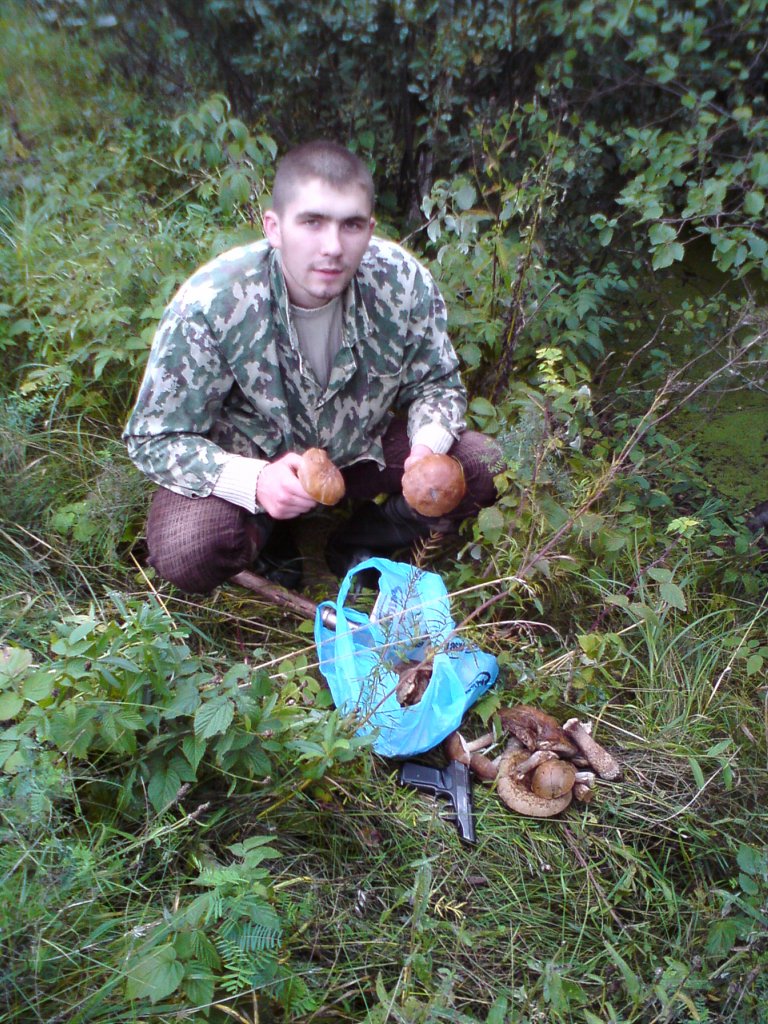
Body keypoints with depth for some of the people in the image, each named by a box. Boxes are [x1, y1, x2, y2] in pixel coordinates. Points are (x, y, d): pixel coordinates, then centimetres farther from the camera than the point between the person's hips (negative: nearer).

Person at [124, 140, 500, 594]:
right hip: (249, 461, -2)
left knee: (481, 466, -15)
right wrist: (254, 481, -39)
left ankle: (360, 542, 8)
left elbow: (437, 381, -3)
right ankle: (270, 537, 8)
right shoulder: (209, 304, -27)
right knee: (184, 552, -31)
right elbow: (156, 437, -21)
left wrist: (429, 446, -26)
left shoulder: (406, 283, -19)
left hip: (362, 447, 3)